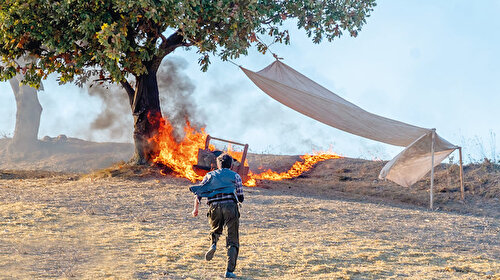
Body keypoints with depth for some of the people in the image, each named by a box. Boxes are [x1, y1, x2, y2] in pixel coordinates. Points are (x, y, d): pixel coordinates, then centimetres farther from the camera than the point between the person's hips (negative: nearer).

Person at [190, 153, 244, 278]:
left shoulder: (210, 175, 21)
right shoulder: (235, 176, 17)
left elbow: (198, 191, 9)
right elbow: (241, 198, 16)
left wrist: (196, 208, 8)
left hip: (214, 207, 2)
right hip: (230, 206, -2)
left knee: (215, 230, 30)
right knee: (232, 241, 2)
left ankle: (213, 245, -3)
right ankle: (230, 271, -10)